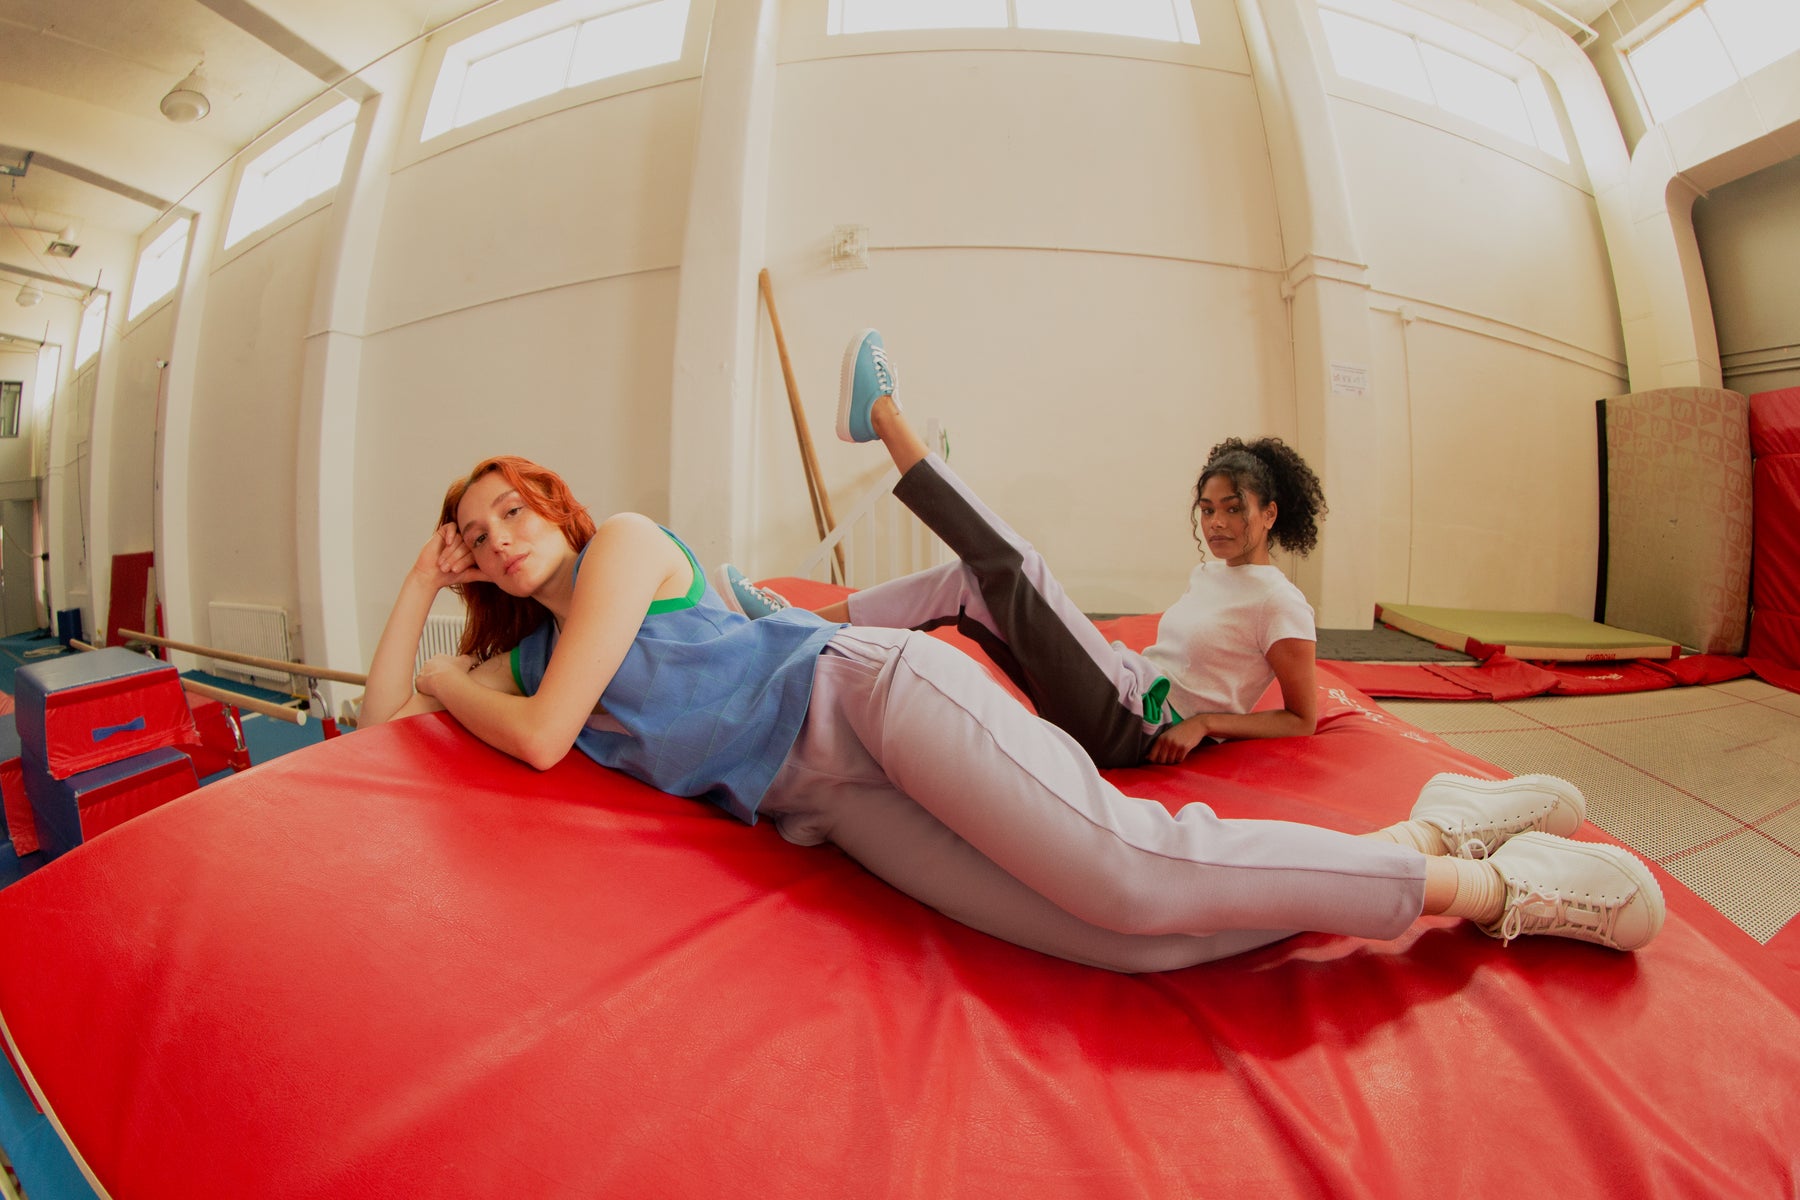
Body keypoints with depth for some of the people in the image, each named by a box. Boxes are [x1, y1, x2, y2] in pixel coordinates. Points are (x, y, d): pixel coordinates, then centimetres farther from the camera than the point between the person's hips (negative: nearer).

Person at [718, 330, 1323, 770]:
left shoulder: (1280, 603, -4)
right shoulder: (1211, 572, 19)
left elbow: (1303, 719, -2)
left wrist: (1204, 722, -12)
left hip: (1133, 729, -8)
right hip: (1128, 686, 8)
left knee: (1012, 563, -23)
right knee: (961, 582, -5)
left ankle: (882, 414, -11)